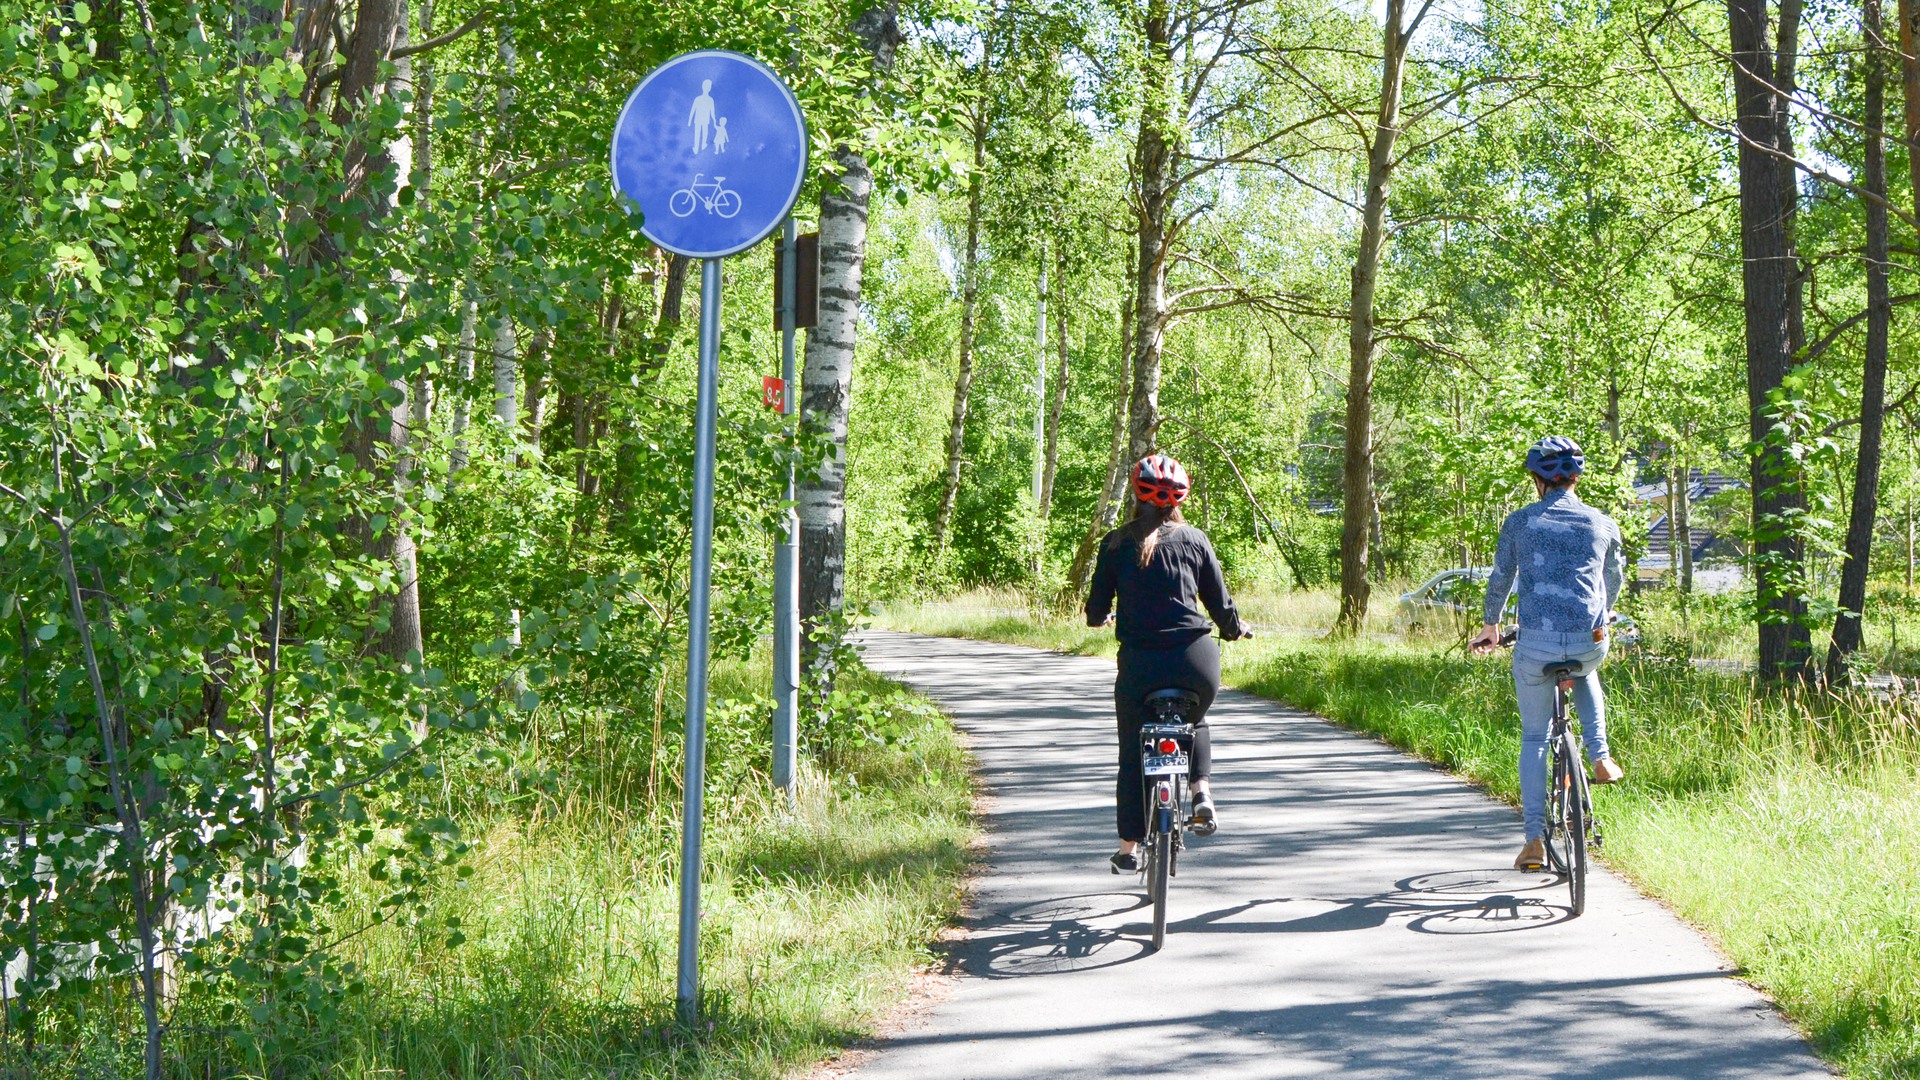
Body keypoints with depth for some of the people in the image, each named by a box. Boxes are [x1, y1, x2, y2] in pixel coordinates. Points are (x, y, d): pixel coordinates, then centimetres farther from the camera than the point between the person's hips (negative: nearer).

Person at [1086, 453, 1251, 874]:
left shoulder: (1116, 544, 2)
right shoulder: (1194, 539, 4)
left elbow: (1097, 609, 4)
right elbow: (1220, 603, 7)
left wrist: (1098, 618, 29)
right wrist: (1234, 629, 28)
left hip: (1139, 661, -1)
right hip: (1196, 658, 1)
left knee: (1132, 753, 13)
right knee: (1194, 720, 32)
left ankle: (1129, 848, 16)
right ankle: (1201, 789, 9)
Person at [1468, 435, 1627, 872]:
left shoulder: (1520, 522, 4)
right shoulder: (1603, 524, 10)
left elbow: (1500, 579, 15)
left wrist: (1490, 626, 33)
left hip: (1536, 643, -2)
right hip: (1591, 641, 2)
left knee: (1534, 738, 13)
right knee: (1584, 672, 39)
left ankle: (1535, 840, 8)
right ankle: (1600, 757, 24)